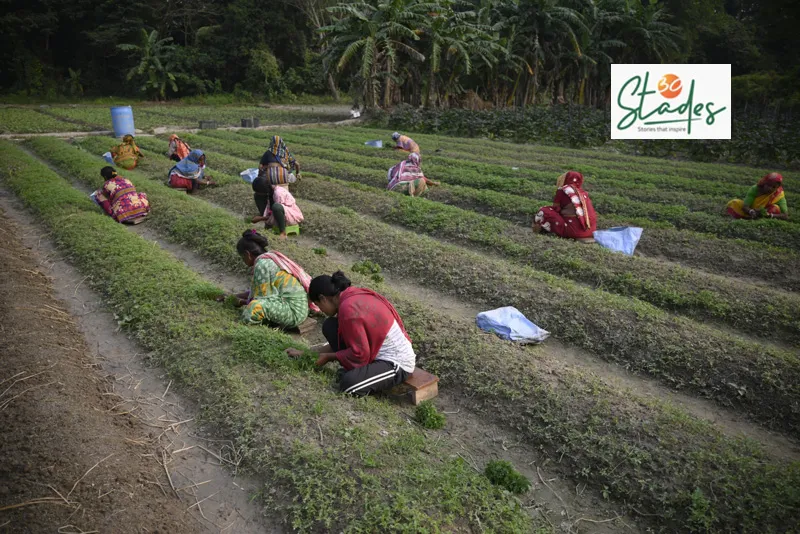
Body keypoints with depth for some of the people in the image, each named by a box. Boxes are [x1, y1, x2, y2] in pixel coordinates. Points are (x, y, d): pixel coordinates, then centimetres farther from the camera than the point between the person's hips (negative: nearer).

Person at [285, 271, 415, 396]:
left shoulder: (349, 308, -25)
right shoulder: (353, 296, 3)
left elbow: (359, 355, -21)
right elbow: (343, 339, 13)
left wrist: (328, 357, -6)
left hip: (397, 364, -9)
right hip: (381, 352, 9)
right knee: (330, 326, 0)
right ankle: (354, 370, 6)